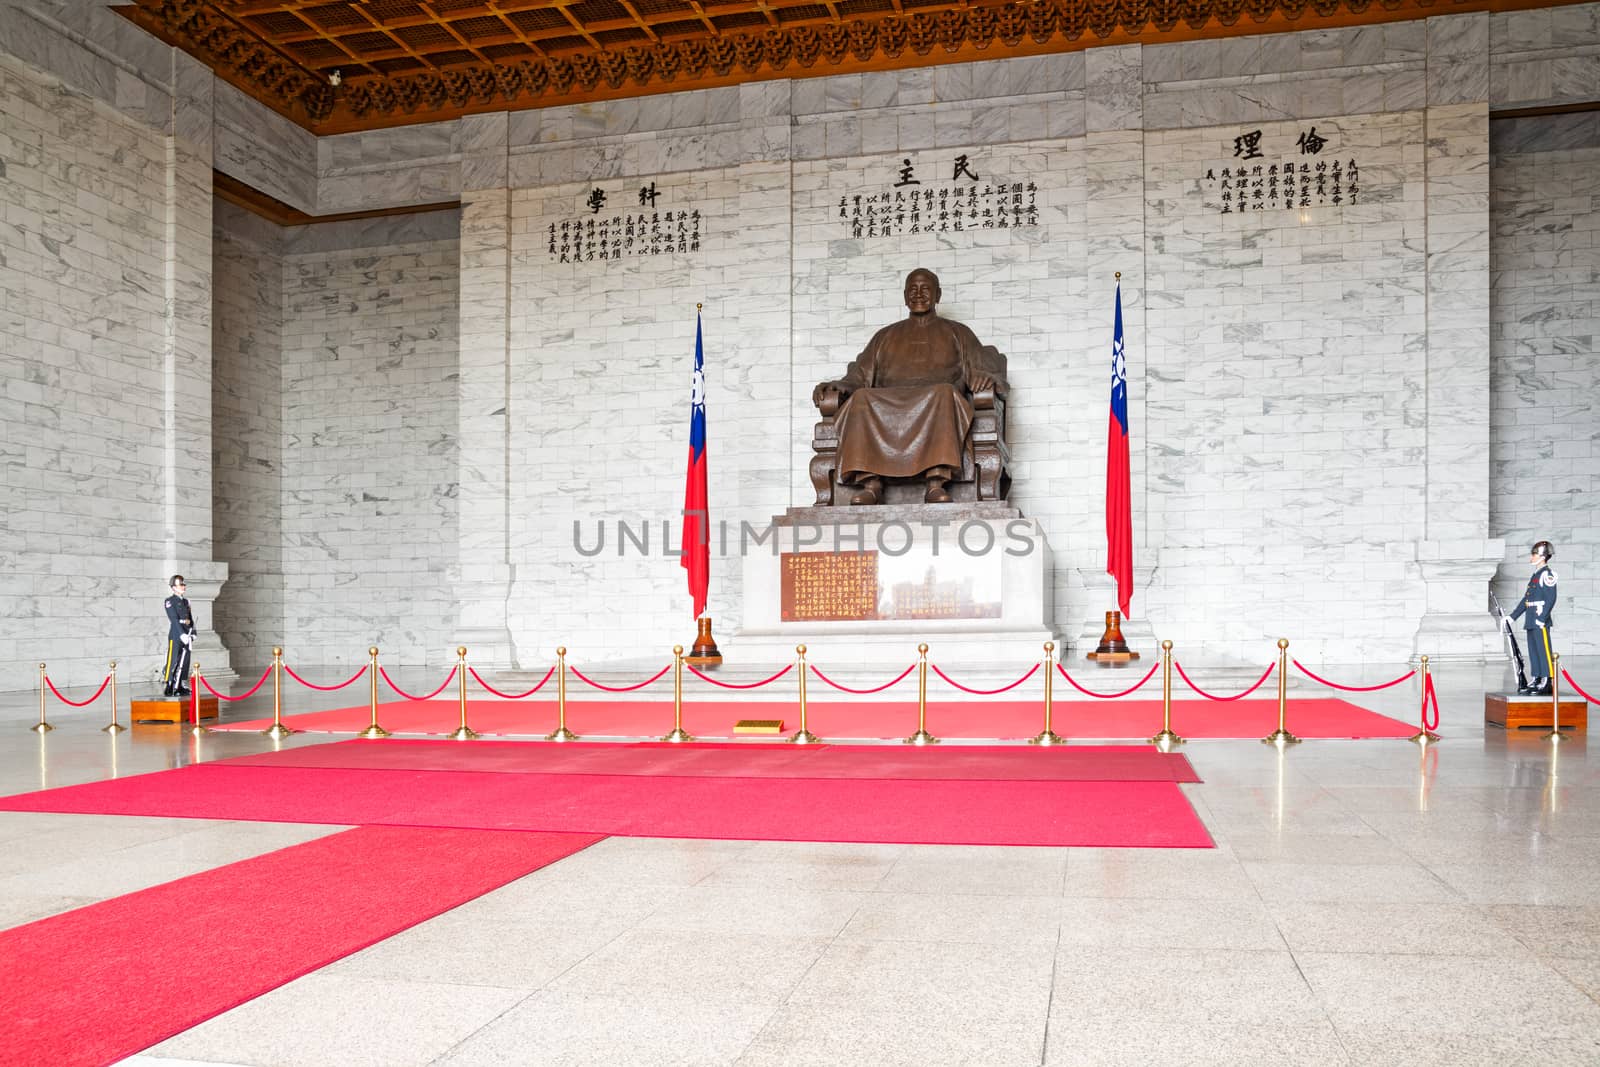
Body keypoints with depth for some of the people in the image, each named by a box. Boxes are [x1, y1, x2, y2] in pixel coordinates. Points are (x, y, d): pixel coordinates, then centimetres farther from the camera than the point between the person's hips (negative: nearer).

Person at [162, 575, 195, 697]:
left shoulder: (186, 601, 17)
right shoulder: (170, 601, -4)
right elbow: (174, 619, -13)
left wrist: (192, 634, 8)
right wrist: (182, 634, -20)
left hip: (186, 636, 7)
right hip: (175, 636, -7)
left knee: (184, 662, 7)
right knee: (173, 662, -6)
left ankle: (180, 687, 13)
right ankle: (168, 688, -2)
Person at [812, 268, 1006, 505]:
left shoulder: (957, 333, 26)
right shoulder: (885, 336, 30)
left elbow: (986, 371, 14)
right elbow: (858, 378, 21)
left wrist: (986, 378, -12)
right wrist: (834, 387, -2)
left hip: (938, 401, -1)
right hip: (887, 403, 2)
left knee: (944, 393, -37)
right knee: (861, 398, -32)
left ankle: (936, 483, -48)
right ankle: (869, 483, -42)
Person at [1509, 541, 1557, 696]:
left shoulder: (1547, 574, -9)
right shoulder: (1535, 575, 19)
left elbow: (1551, 598, -17)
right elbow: (1526, 599, 23)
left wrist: (1542, 619, -22)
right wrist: (1512, 616, 21)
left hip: (1541, 620, -9)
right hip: (1531, 621, 9)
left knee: (1544, 650, -7)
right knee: (1533, 651, 12)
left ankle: (1546, 685, -6)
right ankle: (1535, 681, 18)